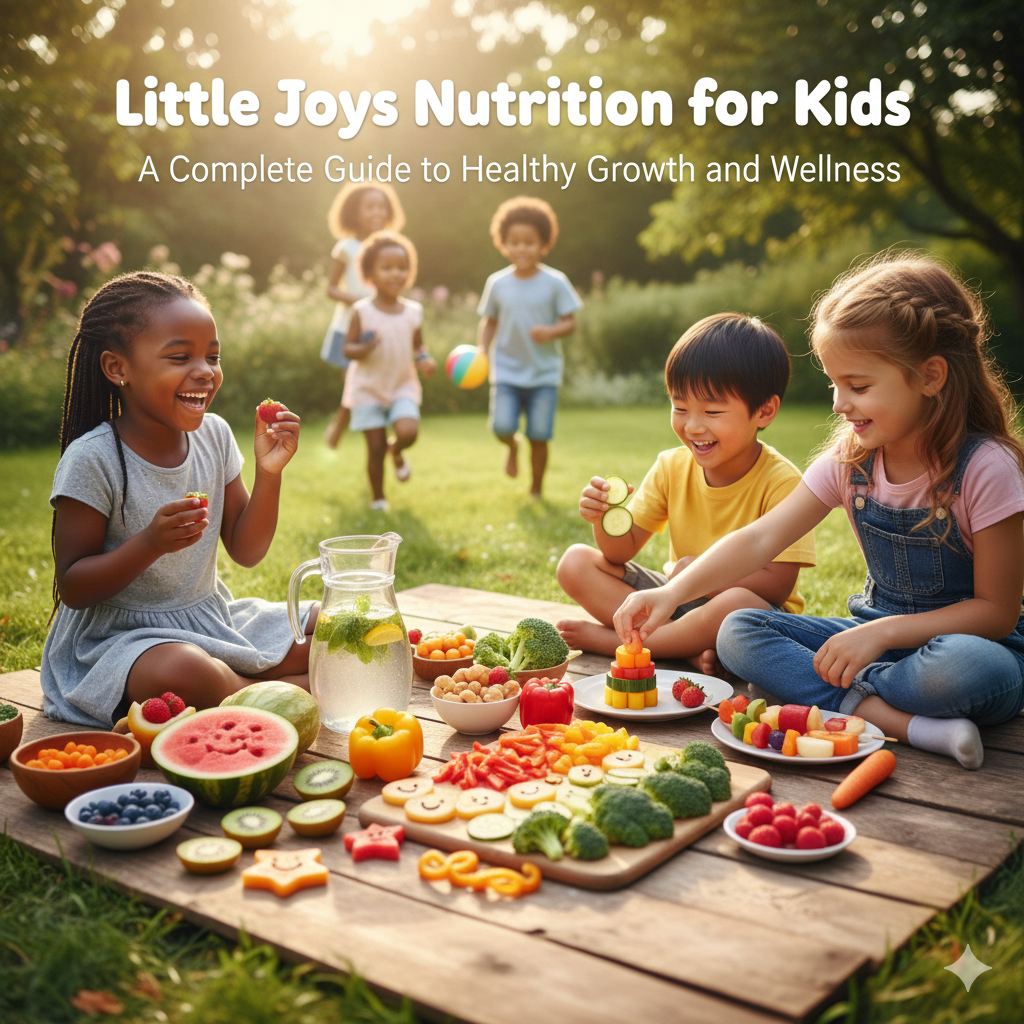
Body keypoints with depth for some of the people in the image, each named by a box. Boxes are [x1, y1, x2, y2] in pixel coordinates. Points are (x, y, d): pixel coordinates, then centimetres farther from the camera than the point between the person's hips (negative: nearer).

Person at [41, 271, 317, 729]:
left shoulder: (214, 435, 0)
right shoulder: (92, 460, -17)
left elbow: (245, 551, 4)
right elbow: (73, 589, -15)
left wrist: (268, 473, -10)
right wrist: (151, 542, -30)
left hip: (212, 622, 6)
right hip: (118, 637, -6)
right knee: (184, 674, -39)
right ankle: (295, 691, -13)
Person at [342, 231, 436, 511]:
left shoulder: (412, 312, -1)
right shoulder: (362, 312, -10)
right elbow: (348, 348, -6)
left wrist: (424, 359, -9)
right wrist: (363, 349, -28)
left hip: (403, 386, 2)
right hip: (368, 389, -2)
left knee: (408, 432, -22)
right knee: (376, 448, 0)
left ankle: (396, 452, 15)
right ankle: (378, 498, 22)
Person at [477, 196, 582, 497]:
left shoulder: (555, 282, -5)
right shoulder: (497, 283, 2)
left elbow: (570, 322, -3)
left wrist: (551, 332, -24)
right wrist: (481, 351, -3)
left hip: (544, 373, -1)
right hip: (506, 371, 1)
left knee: (539, 436, -2)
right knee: (502, 427, -15)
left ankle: (536, 490, 22)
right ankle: (512, 447, 24)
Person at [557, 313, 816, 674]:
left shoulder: (780, 482, -17)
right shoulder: (671, 467, -1)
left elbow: (777, 584, -19)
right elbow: (623, 551, -1)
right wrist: (605, 519, -21)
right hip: (677, 598, 6)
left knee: (738, 604, -42)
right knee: (575, 563, -8)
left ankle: (613, 640, -18)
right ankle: (689, 648, -20)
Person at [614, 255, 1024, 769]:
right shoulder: (850, 457, -4)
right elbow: (761, 538, -11)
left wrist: (883, 632, -26)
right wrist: (673, 592, -24)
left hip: (965, 639, -5)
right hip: (879, 635, 6)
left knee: (967, 668, -42)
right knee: (737, 632, -14)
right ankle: (905, 723, -25)